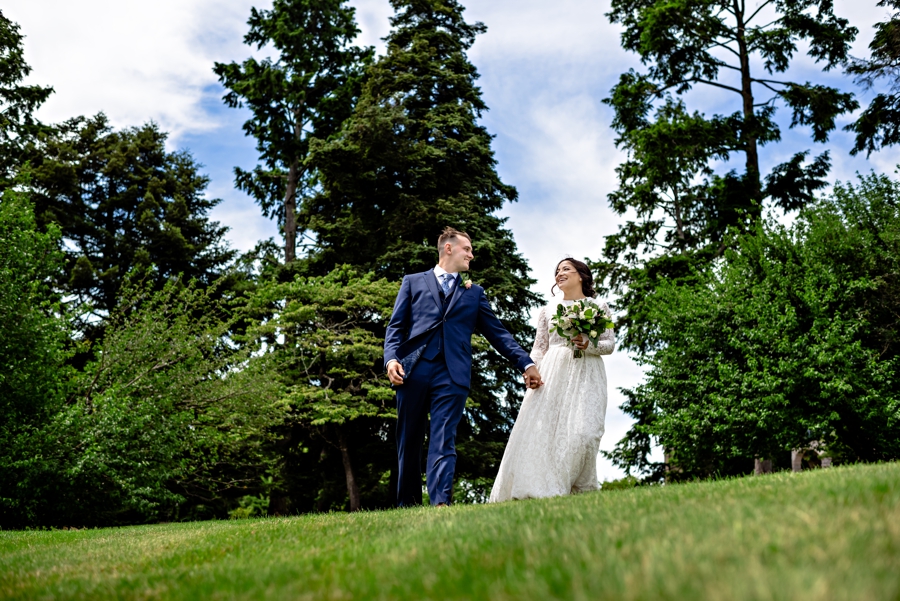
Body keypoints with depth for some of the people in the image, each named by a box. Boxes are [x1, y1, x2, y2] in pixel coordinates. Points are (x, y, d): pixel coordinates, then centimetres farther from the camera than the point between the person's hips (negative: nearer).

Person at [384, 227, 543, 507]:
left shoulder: (474, 293, 22)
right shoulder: (413, 282, 17)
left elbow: (497, 332, 17)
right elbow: (396, 326, 9)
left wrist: (526, 363, 8)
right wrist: (391, 358, -9)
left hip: (452, 374, 0)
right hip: (413, 369, 0)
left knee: (443, 441, -10)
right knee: (409, 442, 5)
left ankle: (441, 503, -18)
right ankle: (406, 505, 15)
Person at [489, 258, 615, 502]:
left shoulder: (598, 307, 13)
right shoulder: (548, 310, 20)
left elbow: (610, 343, 9)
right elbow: (539, 347, 14)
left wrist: (588, 345, -11)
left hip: (585, 374, -2)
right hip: (552, 373, 2)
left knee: (582, 431, -16)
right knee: (542, 429, -11)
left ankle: (581, 489, -2)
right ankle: (543, 490, -6)